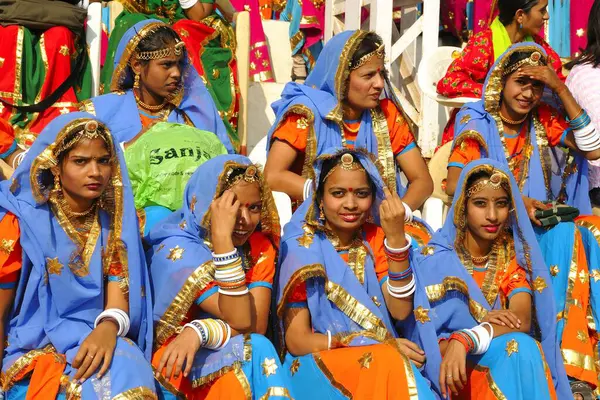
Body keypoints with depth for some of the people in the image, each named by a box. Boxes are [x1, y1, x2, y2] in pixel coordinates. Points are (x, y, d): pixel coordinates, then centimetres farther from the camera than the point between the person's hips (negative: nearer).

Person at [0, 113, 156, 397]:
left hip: (94, 343, 4)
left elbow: (119, 296, -3)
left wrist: (108, 328, -26)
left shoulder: (114, 221, 4)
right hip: (35, 350, -4)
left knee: (129, 373, -29)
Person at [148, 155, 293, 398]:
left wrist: (199, 332, -29)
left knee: (257, 350, -29)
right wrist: (221, 237, -31)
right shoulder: (177, 249, -17)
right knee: (255, 351, -29)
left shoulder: (260, 245, -3)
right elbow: (241, 321, -24)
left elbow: (257, 325, -13)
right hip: (176, 360, -4)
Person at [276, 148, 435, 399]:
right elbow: (296, 341, -12)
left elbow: (400, 311, -6)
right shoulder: (302, 247, -8)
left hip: (377, 359, 4)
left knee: (396, 365, -30)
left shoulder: (374, 237, 5)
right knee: (390, 363, -31)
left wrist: (396, 237, -16)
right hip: (318, 365, -4)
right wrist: (380, 345, -20)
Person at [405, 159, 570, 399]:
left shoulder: (514, 255, 2)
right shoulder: (436, 259, -7)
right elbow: (424, 340, -10)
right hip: (452, 368, -3)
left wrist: (464, 340, -33)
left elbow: (523, 320, -16)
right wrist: (484, 325, -25)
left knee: (520, 348, -31)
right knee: (516, 347, -30)